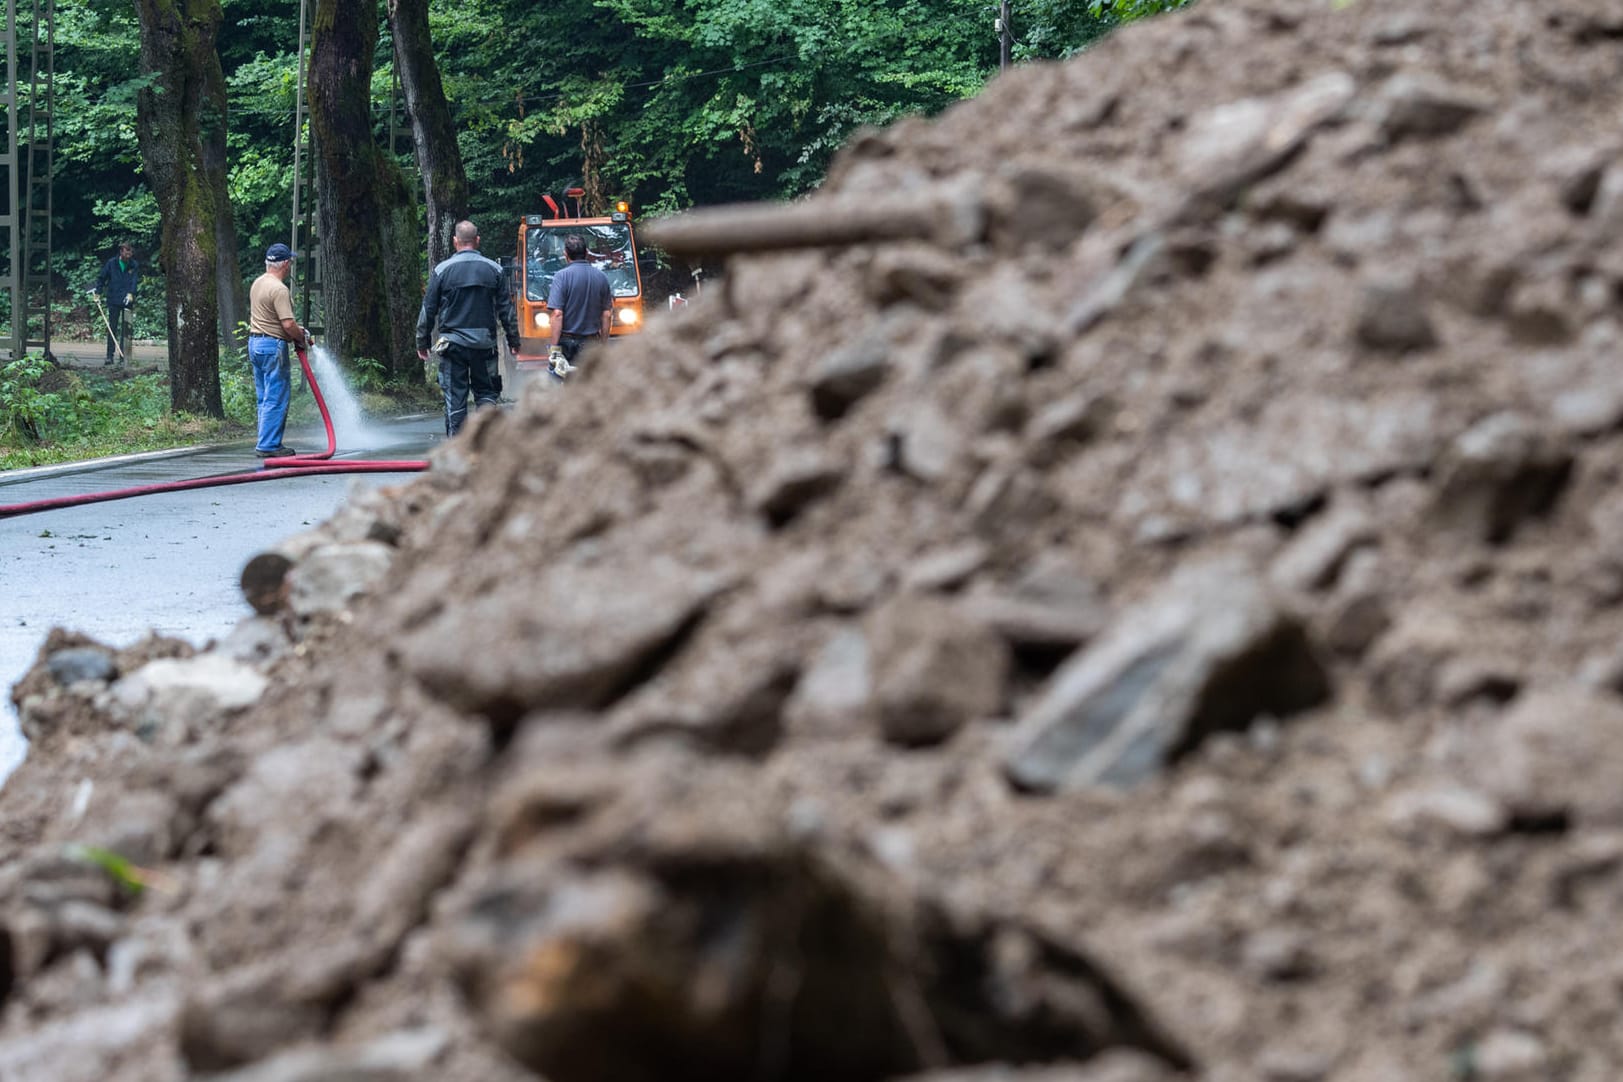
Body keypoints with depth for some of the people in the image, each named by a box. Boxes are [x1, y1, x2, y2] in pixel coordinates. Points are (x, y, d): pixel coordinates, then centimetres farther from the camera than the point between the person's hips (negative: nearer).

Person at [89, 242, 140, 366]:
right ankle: (109, 356, 1)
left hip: (128, 301, 0)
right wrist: (98, 292, 1)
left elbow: (135, 281, -4)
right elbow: (101, 278, 10)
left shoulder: (134, 266, 3)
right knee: (112, 329, -1)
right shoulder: (111, 263, 2)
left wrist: (130, 294, -20)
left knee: (126, 330, 0)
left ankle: (124, 355, 6)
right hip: (113, 301, 0)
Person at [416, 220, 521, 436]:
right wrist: (513, 340, 17)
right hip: (485, 343, 1)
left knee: (455, 396, 2)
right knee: (486, 392, 10)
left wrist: (422, 342, 12)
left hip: (452, 343, -1)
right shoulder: (494, 269, 2)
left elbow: (428, 310, 2)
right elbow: (506, 309, 7)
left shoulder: (442, 270, -2)